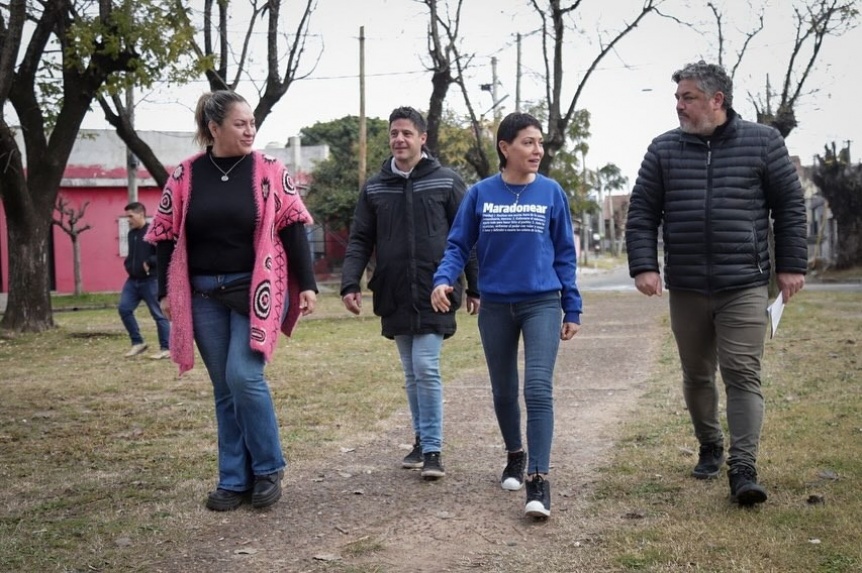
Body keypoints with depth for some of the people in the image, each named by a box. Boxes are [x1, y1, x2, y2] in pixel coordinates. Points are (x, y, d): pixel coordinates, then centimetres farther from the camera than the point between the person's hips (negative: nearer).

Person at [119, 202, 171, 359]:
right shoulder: (131, 234, 13)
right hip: (133, 280, 8)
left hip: (151, 281, -8)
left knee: (158, 314, -2)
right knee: (124, 309, 1)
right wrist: (128, 264, 10)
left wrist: (149, 263, -23)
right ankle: (137, 343, 12)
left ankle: (166, 348, 6)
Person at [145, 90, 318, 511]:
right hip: (205, 296, 3)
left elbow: (292, 228, -1)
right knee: (224, 388, 7)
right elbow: (167, 236, 7)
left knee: (244, 377, -13)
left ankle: (268, 470, 5)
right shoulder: (186, 176, 2)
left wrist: (306, 284, -4)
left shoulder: (269, 171, -2)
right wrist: (166, 291, 5)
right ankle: (234, 480, 16)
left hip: (255, 290, -2)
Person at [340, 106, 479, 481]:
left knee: (426, 368, -11)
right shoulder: (374, 188, 8)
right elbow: (359, 241, 7)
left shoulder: (447, 182, 0)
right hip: (394, 296, 4)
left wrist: (475, 287, 1)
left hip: (434, 294, -4)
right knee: (411, 374, 11)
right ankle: (421, 440, 24)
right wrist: (350, 284, -6)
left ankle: (433, 449, -2)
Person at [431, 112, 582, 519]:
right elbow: (458, 246, 2)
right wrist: (443, 280, -17)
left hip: (542, 304, -2)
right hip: (495, 307, 2)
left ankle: (538, 480, -12)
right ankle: (515, 456, 38)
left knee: (538, 389, -15)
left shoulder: (551, 193, -1)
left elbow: (564, 254, 4)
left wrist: (572, 309, 3)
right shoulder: (480, 194, -1)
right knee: (503, 392, 14)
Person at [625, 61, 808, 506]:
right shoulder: (664, 149, 5)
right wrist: (643, 266, -7)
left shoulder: (762, 142, 1)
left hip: (744, 286, -3)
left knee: (742, 375, -8)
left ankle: (743, 469, -9)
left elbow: (789, 207, 4)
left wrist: (791, 265, 1)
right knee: (697, 375, 13)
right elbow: (642, 214, 4)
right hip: (686, 289, 3)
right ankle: (710, 447, 32)